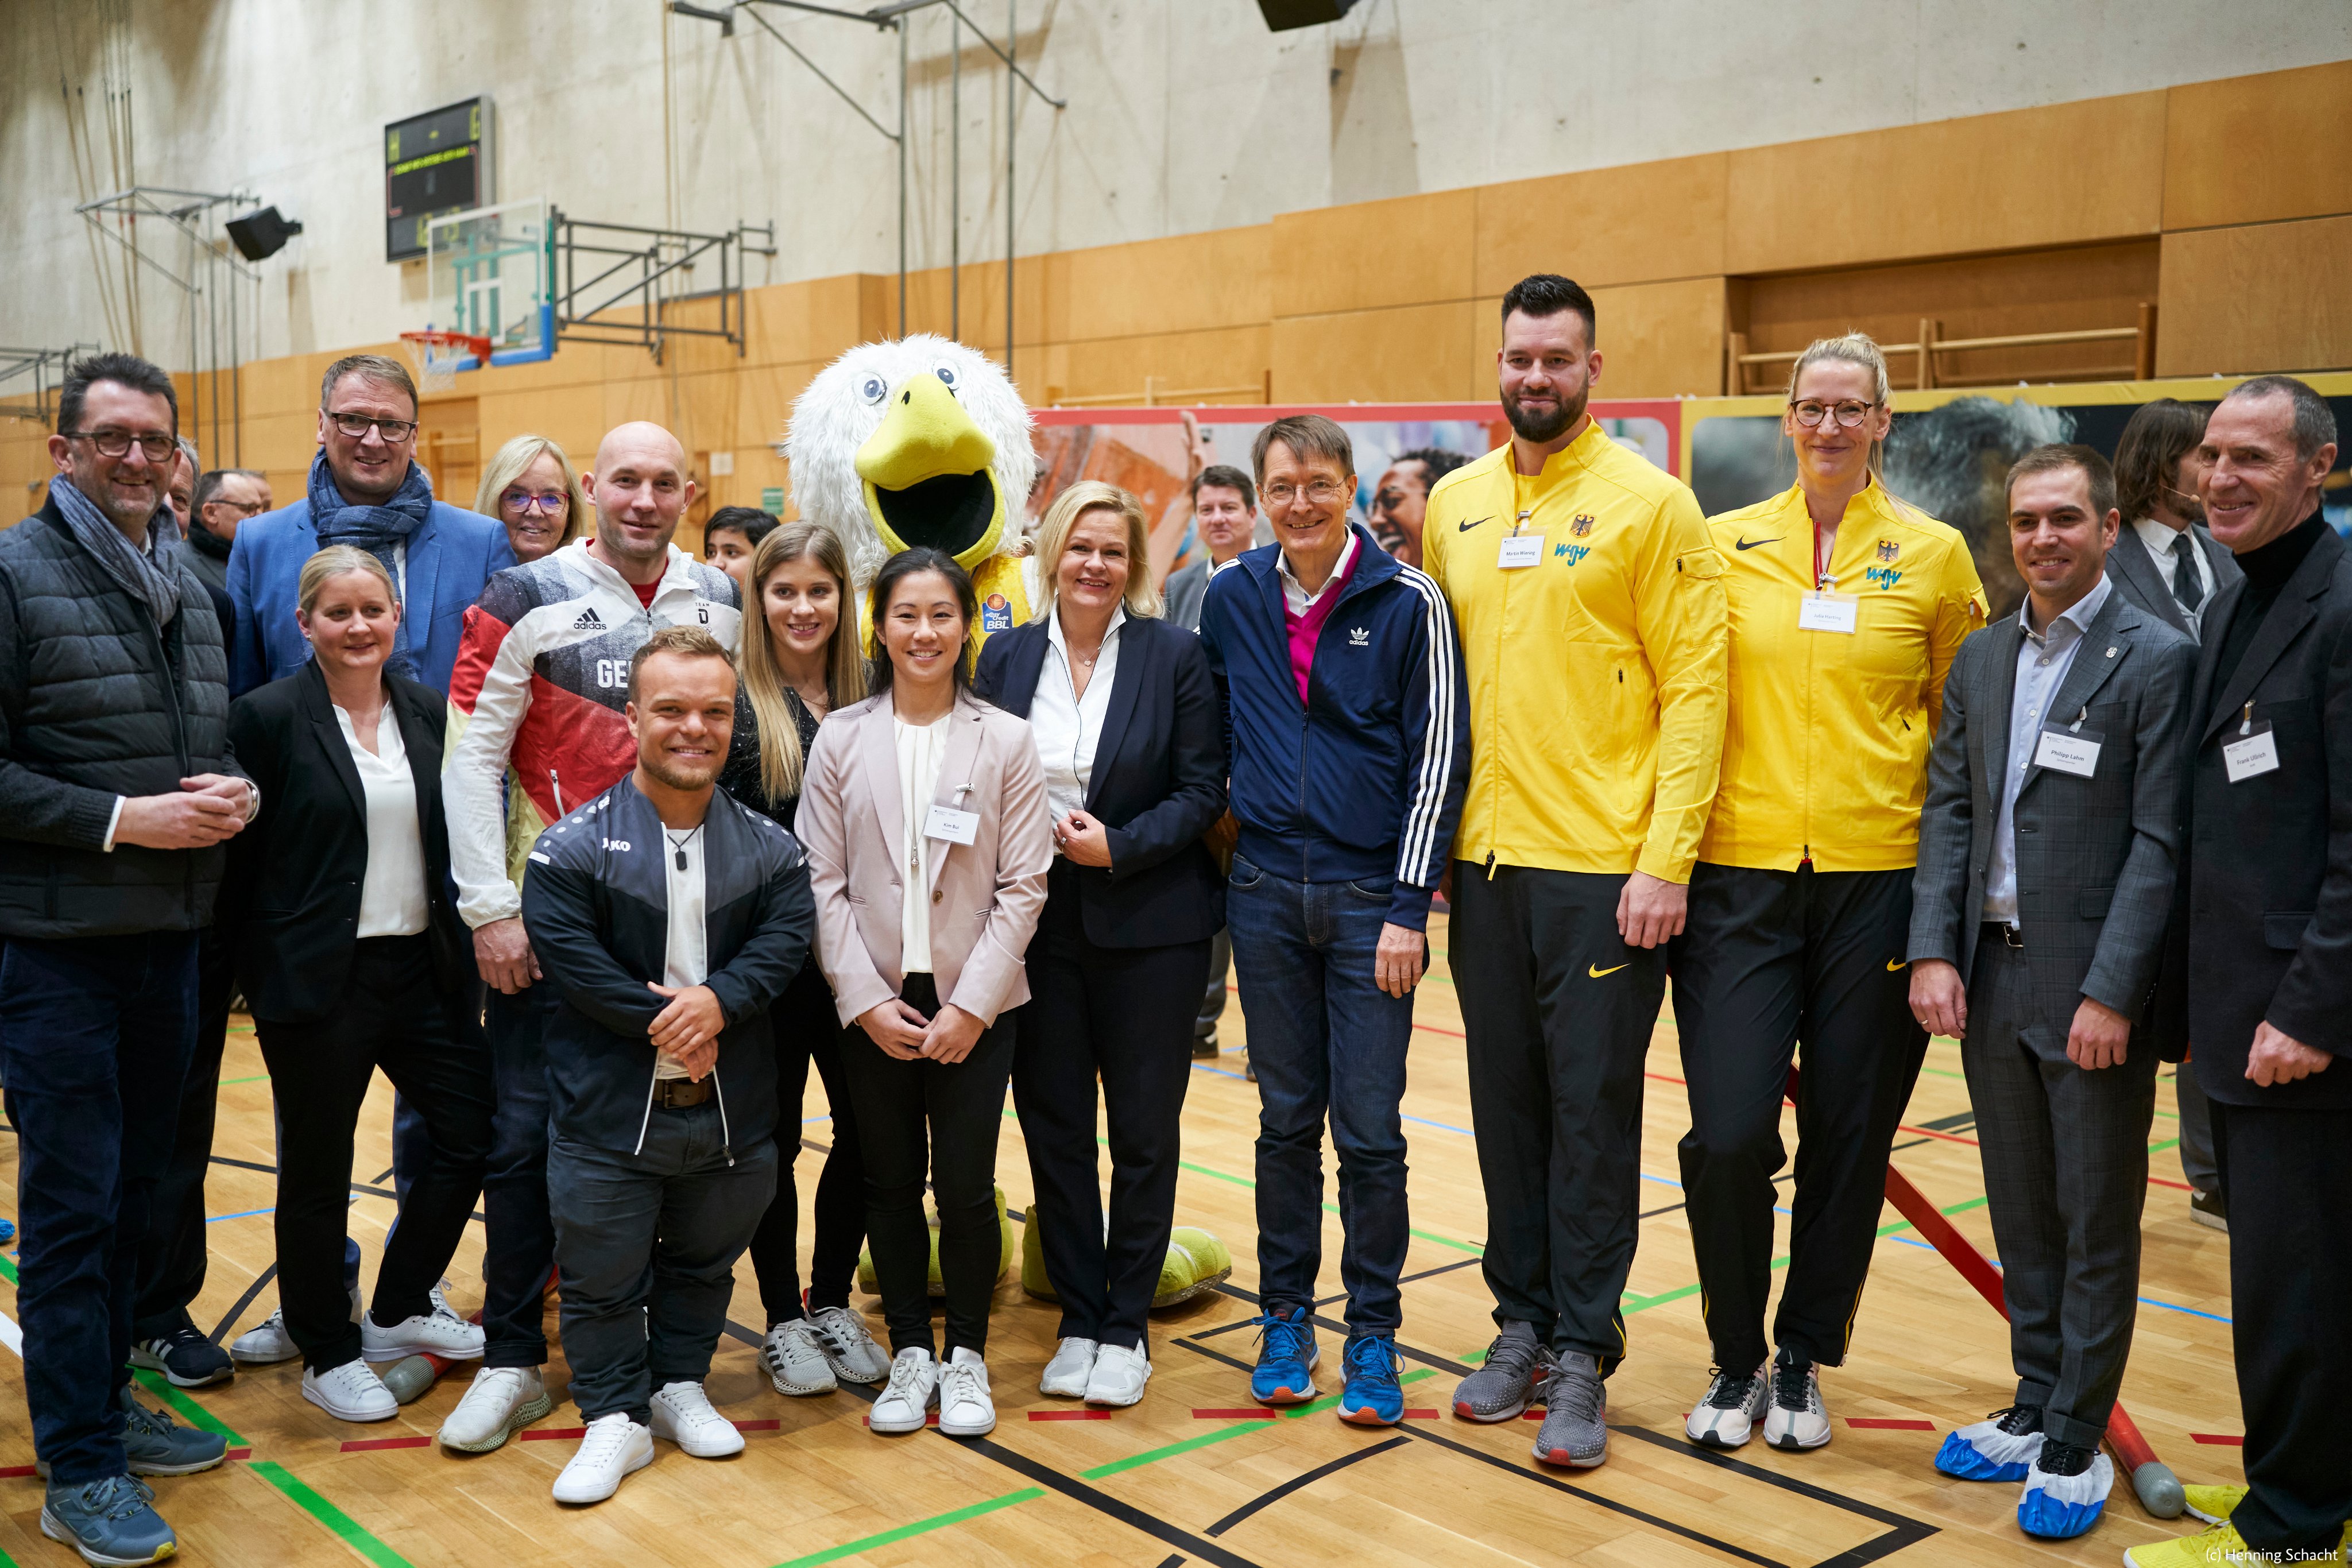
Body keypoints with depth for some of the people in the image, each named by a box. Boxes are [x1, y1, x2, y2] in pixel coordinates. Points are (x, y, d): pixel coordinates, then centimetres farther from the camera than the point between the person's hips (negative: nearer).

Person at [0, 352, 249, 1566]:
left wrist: (234, 793, -3)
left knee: (133, 1187, 15)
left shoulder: (189, 584, 12)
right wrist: (120, 818, -19)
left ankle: (105, 1404, 31)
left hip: (168, 937, 6)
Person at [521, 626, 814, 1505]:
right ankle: (617, 1417, 23)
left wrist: (720, 1000, -25)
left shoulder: (768, 849, 2)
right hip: (608, 1111, -3)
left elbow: (786, 937, -8)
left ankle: (680, 1386, 38)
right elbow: (567, 953, -16)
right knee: (603, 1274, 7)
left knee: (704, 1262, 19)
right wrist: (663, 1023, -18)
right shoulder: (575, 847, -9)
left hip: (731, 1109, 3)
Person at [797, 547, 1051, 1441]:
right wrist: (864, 998, -7)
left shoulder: (1005, 741, -1)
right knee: (890, 1181, 9)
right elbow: (824, 882, 1)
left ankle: (966, 1354, 20)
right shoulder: (842, 739, 2)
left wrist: (970, 1004, -9)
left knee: (966, 1186, 1)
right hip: (874, 1004, 1)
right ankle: (911, 1351, 24)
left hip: (973, 1003, -1)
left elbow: (1023, 886, -3)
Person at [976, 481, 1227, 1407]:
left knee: (1144, 1132, 5)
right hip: (1037, 923, 3)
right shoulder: (1007, 657, 5)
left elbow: (1202, 791, -5)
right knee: (1053, 1128, 8)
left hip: (1150, 924, -2)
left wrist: (1120, 846, -15)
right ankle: (1078, 1319, 23)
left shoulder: (1174, 656, -3)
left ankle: (1126, 1328, 20)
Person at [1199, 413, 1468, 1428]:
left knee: (1370, 1130, 0)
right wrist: (1222, 852, 10)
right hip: (1266, 894, 3)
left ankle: (1373, 1335, 14)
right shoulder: (1232, 599, 5)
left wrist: (1408, 905, -9)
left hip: (1370, 897, -3)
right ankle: (1285, 1319, 24)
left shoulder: (1408, 603, -4)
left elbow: (1438, 758, -6)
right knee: (1287, 1119, 11)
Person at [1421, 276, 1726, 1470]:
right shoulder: (1453, 505, 10)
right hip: (1485, 860, 5)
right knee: (1507, 1102, 12)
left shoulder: (1649, 504, -4)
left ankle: (1582, 1354, 14)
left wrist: (1665, 860, -14)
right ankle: (1522, 1322, 27)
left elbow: (1692, 689, -7)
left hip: (1605, 867, -4)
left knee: (1592, 1111, 2)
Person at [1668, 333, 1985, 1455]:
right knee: (1727, 1135, -6)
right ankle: (1736, 1360, 17)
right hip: (1739, 874, 0)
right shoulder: (1725, 545, 6)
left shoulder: (1934, 553, 5)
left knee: (1848, 1139, 7)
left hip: (1878, 877, 0)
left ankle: (1803, 1363, 27)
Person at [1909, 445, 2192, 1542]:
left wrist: (2112, 992, -17)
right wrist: (1933, 951, -2)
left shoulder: (2157, 659, -7)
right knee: (2021, 1216, 15)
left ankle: (2074, 1448, 17)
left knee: (2096, 1226, 6)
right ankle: (2036, 1409, 30)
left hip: (2091, 990, -5)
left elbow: (2159, 839, -12)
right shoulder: (1981, 660, 10)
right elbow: (1949, 812, 9)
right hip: (1991, 977, 5)